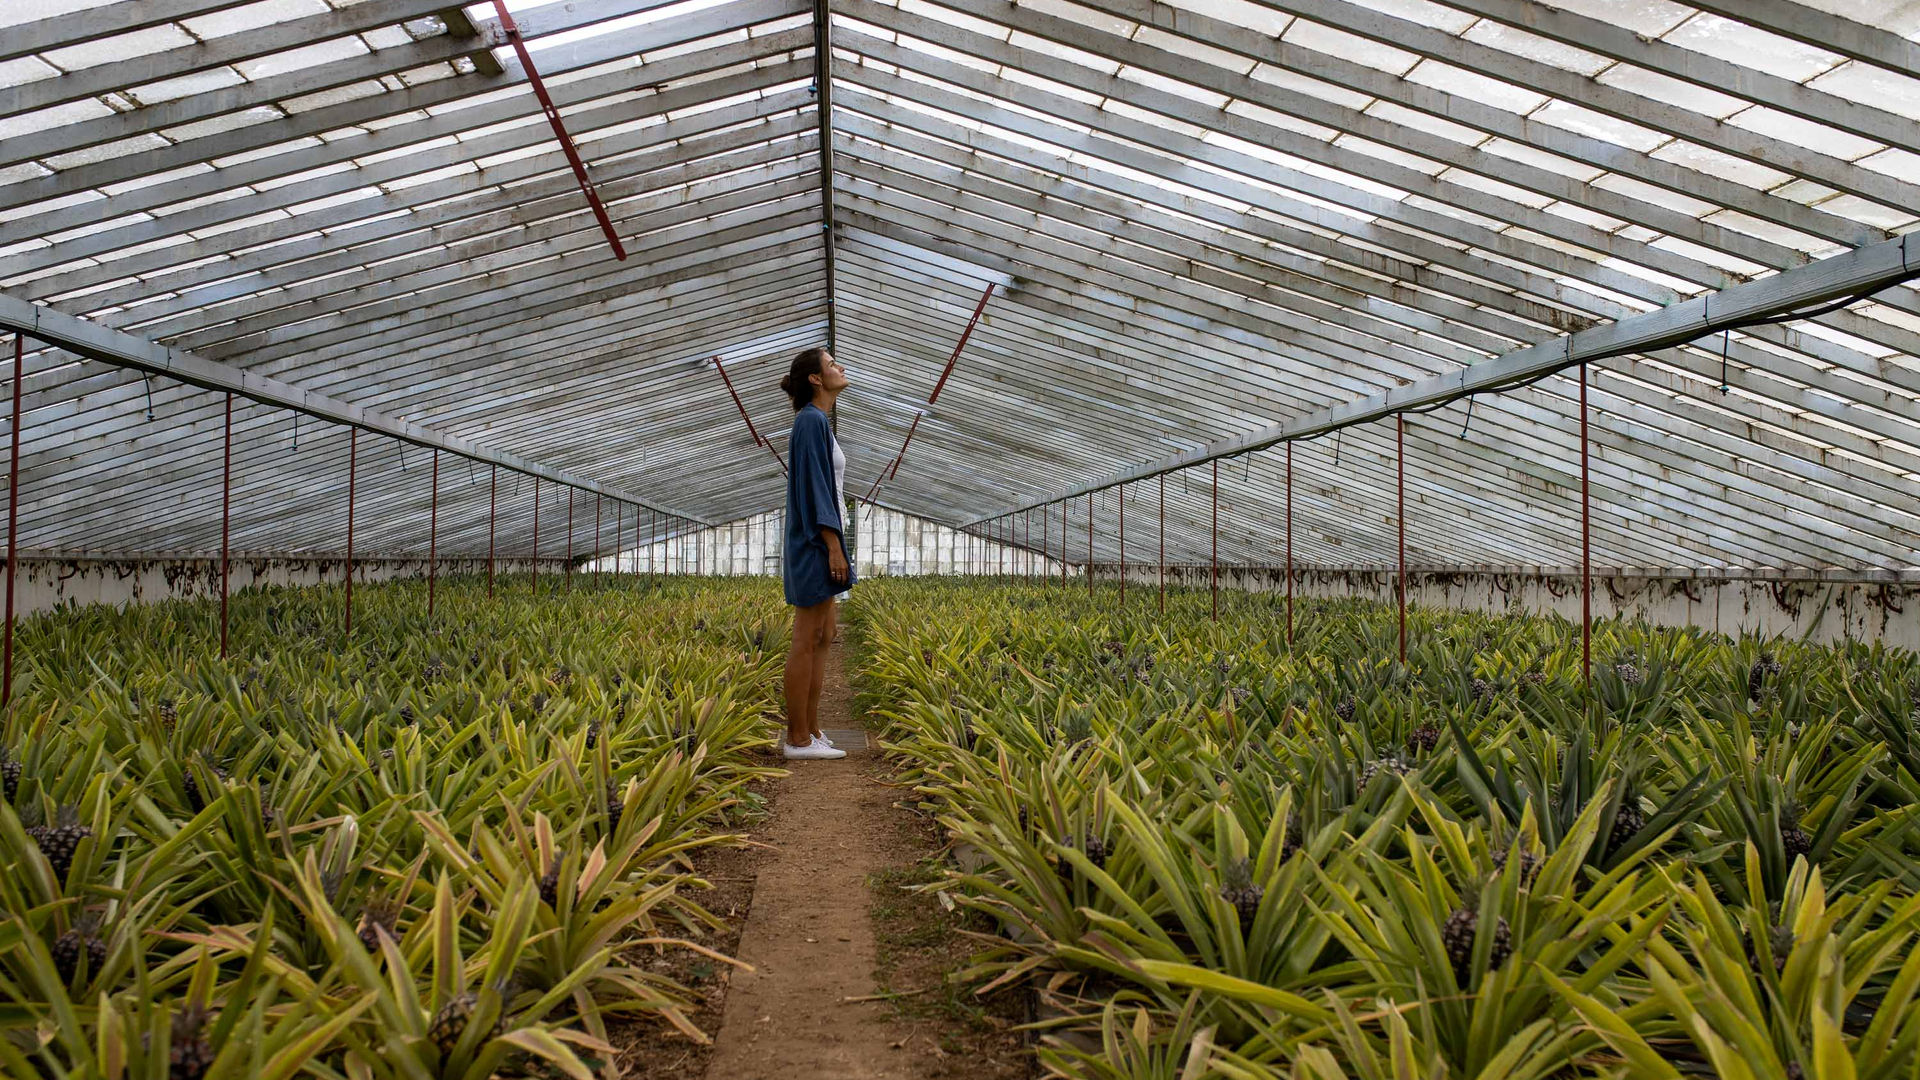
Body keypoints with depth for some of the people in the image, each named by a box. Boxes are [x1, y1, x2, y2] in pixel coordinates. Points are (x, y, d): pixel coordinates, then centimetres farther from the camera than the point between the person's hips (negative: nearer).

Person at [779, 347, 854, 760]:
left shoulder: (817, 423, 18)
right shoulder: (811, 420, -13)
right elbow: (814, 485, -19)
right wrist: (834, 546, -23)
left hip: (819, 541, 10)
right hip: (817, 540, -10)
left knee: (823, 637, 11)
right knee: (807, 641, -6)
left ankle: (809, 731, 14)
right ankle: (798, 739, 0)